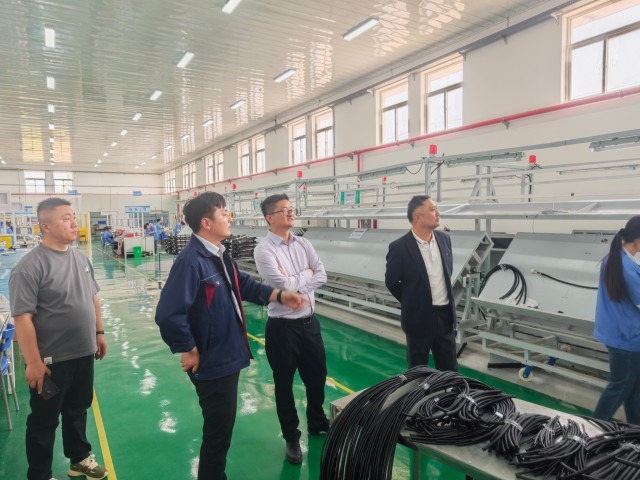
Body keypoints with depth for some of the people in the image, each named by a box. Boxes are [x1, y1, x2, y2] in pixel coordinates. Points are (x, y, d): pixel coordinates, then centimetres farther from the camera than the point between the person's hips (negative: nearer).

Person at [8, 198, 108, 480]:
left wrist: (98, 333, 12)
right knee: (44, 421, 12)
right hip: (51, 361, -6)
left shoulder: (81, 258, 4)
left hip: (83, 354, 7)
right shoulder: (30, 266, -19)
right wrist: (33, 362, -20)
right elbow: (22, 317, -20)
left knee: (78, 410, 22)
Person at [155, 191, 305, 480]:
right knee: (218, 430, 10)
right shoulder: (191, 261, -27)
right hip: (212, 363, -10)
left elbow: (243, 284, 17)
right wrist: (188, 350, -20)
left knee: (222, 425, 26)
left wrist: (279, 295, 6)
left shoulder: (220, 256, 6)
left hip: (228, 357, 10)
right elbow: (168, 315, -33)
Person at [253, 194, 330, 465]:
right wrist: (306, 274, -8)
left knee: (317, 377, 20)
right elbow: (284, 285, -23)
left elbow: (322, 276, -5)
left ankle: (317, 424, 47)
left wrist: (295, 282, -15)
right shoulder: (264, 250, -14)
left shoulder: (303, 244, 3)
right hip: (283, 326, -5)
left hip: (310, 321, 6)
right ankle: (291, 438, 35)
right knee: (284, 384, 13)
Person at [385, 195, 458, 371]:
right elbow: (391, 282, -5)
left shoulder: (444, 238, 1)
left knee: (450, 367, 17)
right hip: (419, 317, -5)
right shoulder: (399, 247, -17)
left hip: (445, 314, 5)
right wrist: (411, 302, 3)